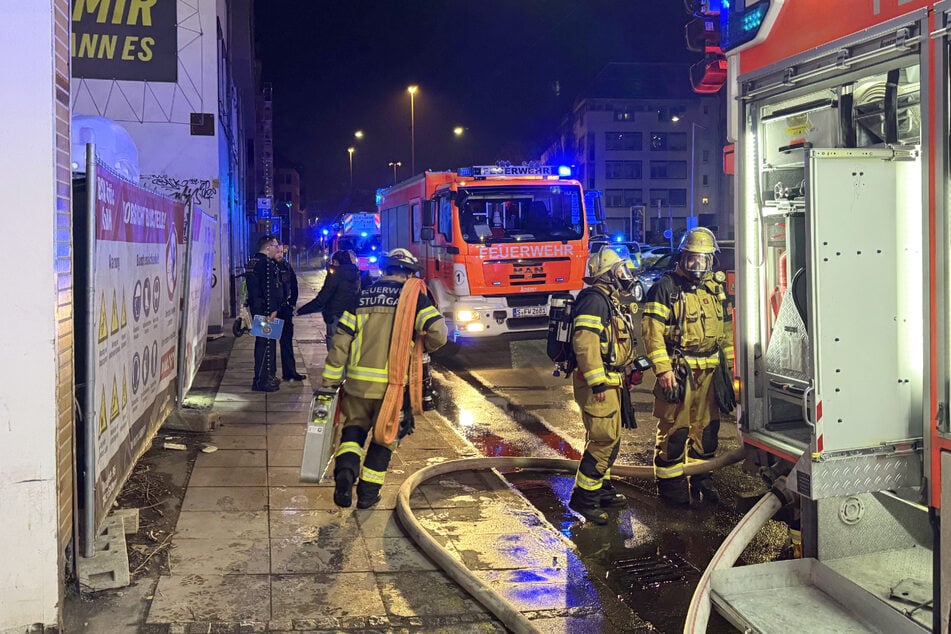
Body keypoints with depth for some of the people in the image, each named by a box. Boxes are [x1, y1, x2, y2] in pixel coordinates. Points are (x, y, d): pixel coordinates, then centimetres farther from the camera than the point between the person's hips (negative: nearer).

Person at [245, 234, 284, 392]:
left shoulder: (253, 262, 16)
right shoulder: (267, 263, -17)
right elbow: (269, 288, -22)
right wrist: (272, 309, -21)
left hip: (256, 307, 11)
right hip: (266, 309, -11)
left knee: (263, 342, 18)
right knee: (266, 343, -8)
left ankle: (268, 375, 29)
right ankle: (261, 380, -7)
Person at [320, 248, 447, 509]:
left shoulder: (363, 296, 9)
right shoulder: (413, 297, -1)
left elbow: (341, 339, 4)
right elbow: (438, 332, -11)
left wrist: (329, 379, 8)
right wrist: (421, 346, 12)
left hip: (357, 380, 2)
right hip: (392, 383, -2)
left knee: (354, 426, 20)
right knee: (384, 436, 14)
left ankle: (346, 469, -7)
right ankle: (368, 493, 18)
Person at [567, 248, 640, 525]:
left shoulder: (613, 300, 17)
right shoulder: (595, 299, -16)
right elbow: (584, 342, -26)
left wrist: (630, 367, 24)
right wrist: (597, 382, -26)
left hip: (613, 382, 10)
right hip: (600, 383, -10)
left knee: (609, 438, 17)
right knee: (603, 439, -10)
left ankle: (602, 488, 28)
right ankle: (583, 497, -4)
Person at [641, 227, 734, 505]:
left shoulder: (716, 287, 14)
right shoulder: (666, 287, -7)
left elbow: (726, 328, 21)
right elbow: (652, 329, -13)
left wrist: (731, 362, 16)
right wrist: (662, 368, -18)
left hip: (709, 370, 6)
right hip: (678, 370, -6)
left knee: (707, 427, 13)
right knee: (674, 429, -3)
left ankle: (701, 480, 27)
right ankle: (670, 484, 8)